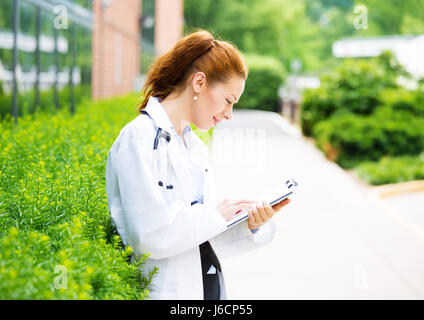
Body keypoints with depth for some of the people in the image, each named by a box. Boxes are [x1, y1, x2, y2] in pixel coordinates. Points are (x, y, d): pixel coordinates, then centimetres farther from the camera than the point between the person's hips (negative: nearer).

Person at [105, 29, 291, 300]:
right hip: (167, 290, -7)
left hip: (210, 287, 7)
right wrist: (216, 215, -12)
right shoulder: (140, 138, -12)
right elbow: (149, 236, -21)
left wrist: (251, 226, -6)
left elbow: (206, 242, 11)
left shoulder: (197, 148, 12)